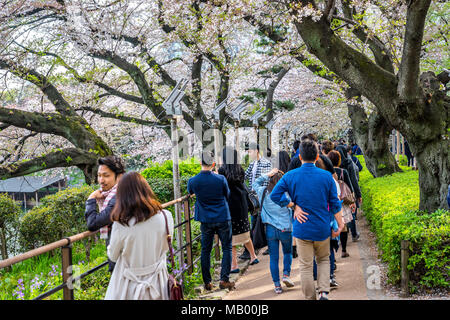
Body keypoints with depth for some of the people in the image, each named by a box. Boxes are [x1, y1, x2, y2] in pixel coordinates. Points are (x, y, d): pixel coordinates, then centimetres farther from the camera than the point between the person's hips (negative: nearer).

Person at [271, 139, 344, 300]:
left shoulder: (290, 176, -6)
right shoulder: (326, 176, -4)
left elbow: (274, 195, -11)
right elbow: (335, 204, -2)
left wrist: (294, 205, -6)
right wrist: (340, 224, 7)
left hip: (302, 229, -1)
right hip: (322, 229, 1)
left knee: (306, 266, 8)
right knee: (324, 260, 21)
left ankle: (310, 297, 15)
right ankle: (324, 292, 6)